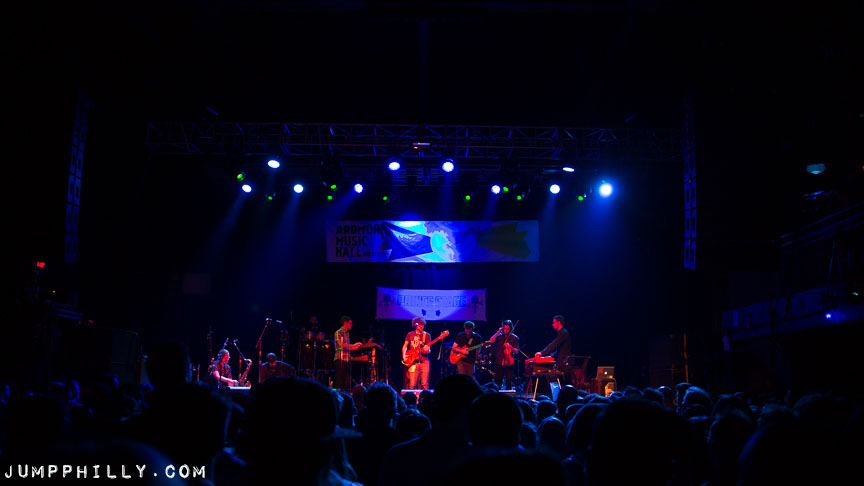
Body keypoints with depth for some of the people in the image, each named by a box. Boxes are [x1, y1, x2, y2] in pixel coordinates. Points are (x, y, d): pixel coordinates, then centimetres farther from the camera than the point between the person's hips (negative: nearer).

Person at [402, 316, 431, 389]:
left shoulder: (427, 335, 6)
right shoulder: (410, 334, 11)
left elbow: (428, 350, 2)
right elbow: (405, 346, 18)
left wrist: (426, 350, -21)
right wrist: (403, 355, 1)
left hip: (424, 362, -1)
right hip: (413, 362, 1)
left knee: (424, 385, -5)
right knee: (412, 385, -6)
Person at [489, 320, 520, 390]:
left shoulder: (514, 338, 4)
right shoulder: (499, 336, 9)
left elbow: (516, 351, 1)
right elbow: (491, 341, -8)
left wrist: (510, 347, -18)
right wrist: (498, 332, -8)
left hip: (509, 362, -1)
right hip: (499, 362, 1)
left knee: (508, 381, 0)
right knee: (497, 381, 0)